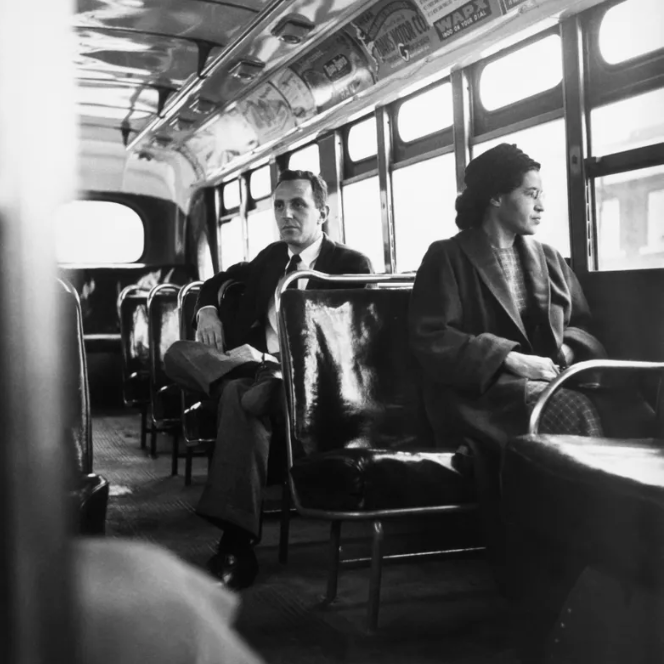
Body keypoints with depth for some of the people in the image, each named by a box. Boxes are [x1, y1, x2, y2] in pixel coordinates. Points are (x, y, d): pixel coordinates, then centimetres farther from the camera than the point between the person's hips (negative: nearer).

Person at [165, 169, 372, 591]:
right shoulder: (273, 256, 20)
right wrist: (208, 310, 8)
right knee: (178, 354, -17)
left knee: (241, 396, -37)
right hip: (256, 366, 7)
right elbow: (219, 281, 33)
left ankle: (238, 547, -34)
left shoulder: (351, 266, 0)